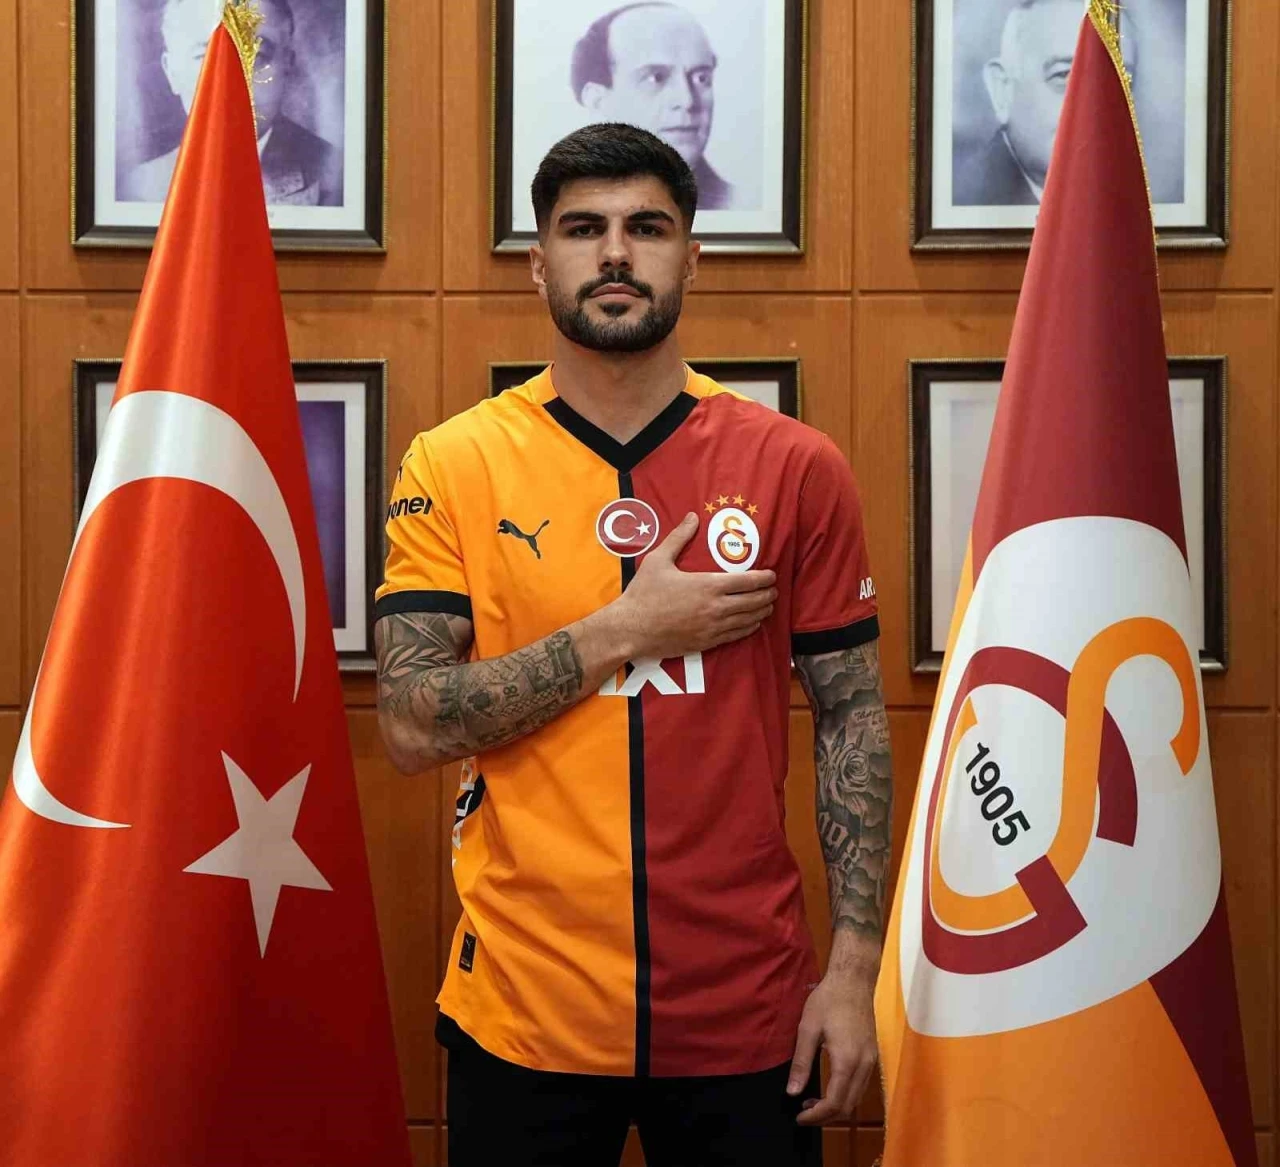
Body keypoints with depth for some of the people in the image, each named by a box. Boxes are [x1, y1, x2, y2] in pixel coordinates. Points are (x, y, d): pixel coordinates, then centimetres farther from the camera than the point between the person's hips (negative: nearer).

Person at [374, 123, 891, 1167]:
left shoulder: (797, 468, -1)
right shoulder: (454, 465, -3)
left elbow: (854, 718, 2)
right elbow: (413, 726, -9)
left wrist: (855, 966, -4)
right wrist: (626, 629, -16)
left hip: (746, 1008, 1)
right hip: (523, 1010, 0)